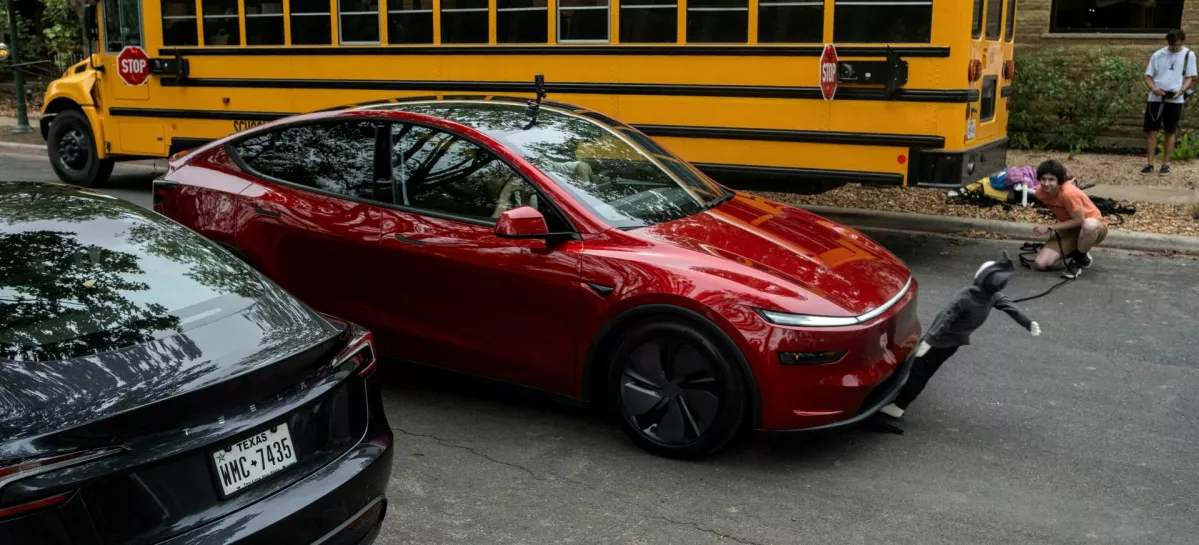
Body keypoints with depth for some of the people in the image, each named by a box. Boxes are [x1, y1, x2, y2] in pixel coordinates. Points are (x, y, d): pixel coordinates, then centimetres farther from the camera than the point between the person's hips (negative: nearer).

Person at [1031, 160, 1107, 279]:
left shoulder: (1069, 193, -32)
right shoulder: (1040, 192, -12)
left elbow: (1079, 220, -24)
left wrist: (1050, 228, -22)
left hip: (1094, 226, -5)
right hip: (1069, 229, 5)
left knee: (1089, 225, -45)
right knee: (1042, 264, -15)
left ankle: (1080, 258, -15)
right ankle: (1073, 253, 13)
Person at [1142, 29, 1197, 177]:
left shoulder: (1189, 55, 2)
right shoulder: (1158, 55, 3)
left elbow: (1190, 78, 1)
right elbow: (1148, 76, 4)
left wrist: (1181, 91, -17)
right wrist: (1154, 89, -15)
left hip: (1175, 100, -1)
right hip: (1155, 98, 1)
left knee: (1170, 132, 5)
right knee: (1151, 131, 1)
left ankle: (1165, 164, 13)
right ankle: (1150, 164, 8)